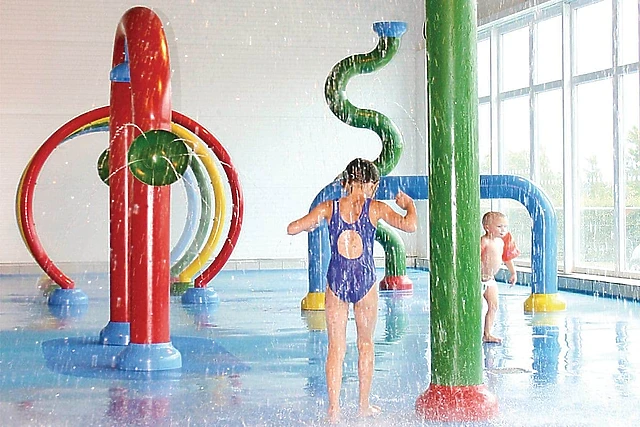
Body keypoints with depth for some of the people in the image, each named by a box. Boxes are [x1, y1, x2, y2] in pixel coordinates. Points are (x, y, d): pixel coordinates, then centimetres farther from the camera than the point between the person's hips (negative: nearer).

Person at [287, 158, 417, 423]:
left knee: (336, 347, 6)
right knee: (365, 344, 16)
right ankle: (363, 406, 23)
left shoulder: (329, 208, 0)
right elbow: (409, 225, -7)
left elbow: (292, 229, 0)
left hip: (336, 282, 1)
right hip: (365, 281, -1)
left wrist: (312, 225, 21)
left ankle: (334, 409, 1)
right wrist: (408, 204, 13)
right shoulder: (375, 208, -3)